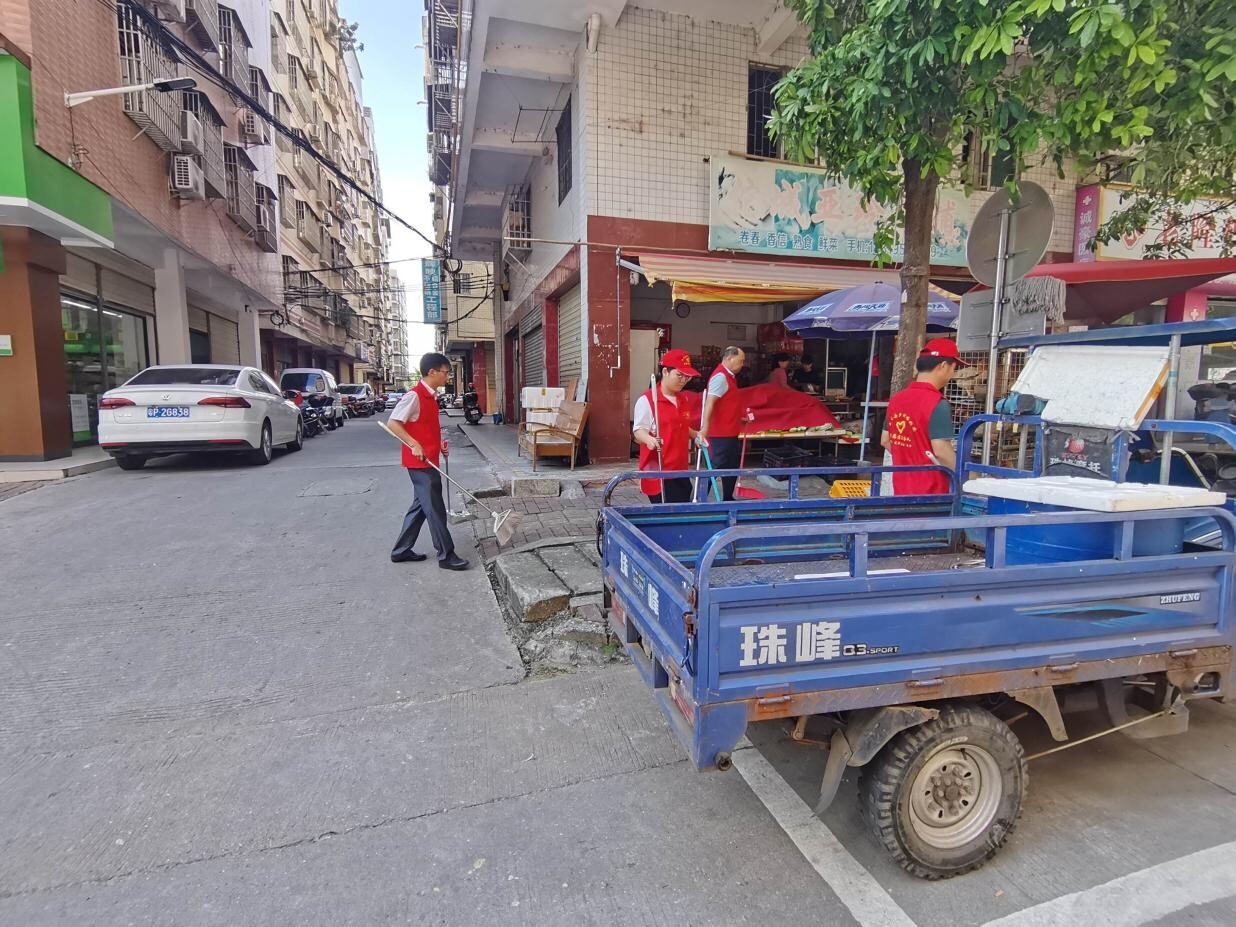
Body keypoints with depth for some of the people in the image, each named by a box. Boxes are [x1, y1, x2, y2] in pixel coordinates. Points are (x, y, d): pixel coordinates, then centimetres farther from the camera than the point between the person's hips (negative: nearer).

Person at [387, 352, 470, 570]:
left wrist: (439, 444, 10)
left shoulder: (431, 396, 13)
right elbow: (393, 423, -19)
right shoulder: (414, 395, -15)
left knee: (422, 505, 15)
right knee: (435, 508, -4)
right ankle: (446, 555, 5)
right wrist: (414, 445, -24)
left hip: (428, 461, 10)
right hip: (419, 462, -10)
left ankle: (401, 550, 25)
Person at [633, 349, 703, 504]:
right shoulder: (646, 400, -10)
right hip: (658, 472, -8)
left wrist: (695, 434, 16)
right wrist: (648, 439, -34)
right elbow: (638, 430, -16)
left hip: (681, 471, 8)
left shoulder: (682, 401, 15)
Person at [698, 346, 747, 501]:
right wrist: (704, 428, -33)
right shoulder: (720, 377, -17)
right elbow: (709, 403, -26)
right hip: (720, 433, -10)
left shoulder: (729, 376, 14)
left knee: (732, 466, 18)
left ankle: (728, 499, 30)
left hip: (729, 432, 10)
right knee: (716, 467, -6)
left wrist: (740, 418, 26)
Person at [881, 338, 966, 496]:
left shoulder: (896, 399, 7)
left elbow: (885, 441, 15)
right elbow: (941, 451, -21)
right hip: (930, 491, -7)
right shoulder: (937, 404, -17)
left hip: (901, 489, 7)